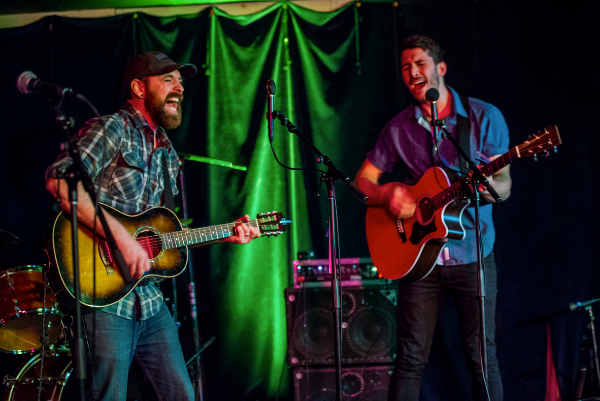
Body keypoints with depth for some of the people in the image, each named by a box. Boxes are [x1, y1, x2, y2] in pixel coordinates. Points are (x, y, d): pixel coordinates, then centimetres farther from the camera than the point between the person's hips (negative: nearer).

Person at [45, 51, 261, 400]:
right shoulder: (111, 129, -6)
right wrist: (121, 237, -27)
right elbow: (59, 179, -23)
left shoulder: (167, 154, 19)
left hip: (150, 297, 8)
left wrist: (224, 235, 12)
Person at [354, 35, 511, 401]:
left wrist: (489, 185, -27)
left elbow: (504, 185, -3)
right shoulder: (399, 128, 6)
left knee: (482, 355, 0)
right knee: (411, 356, 0)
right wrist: (386, 195, -12)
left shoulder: (485, 117, -1)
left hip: (473, 255, -2)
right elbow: (363, 179, 11)